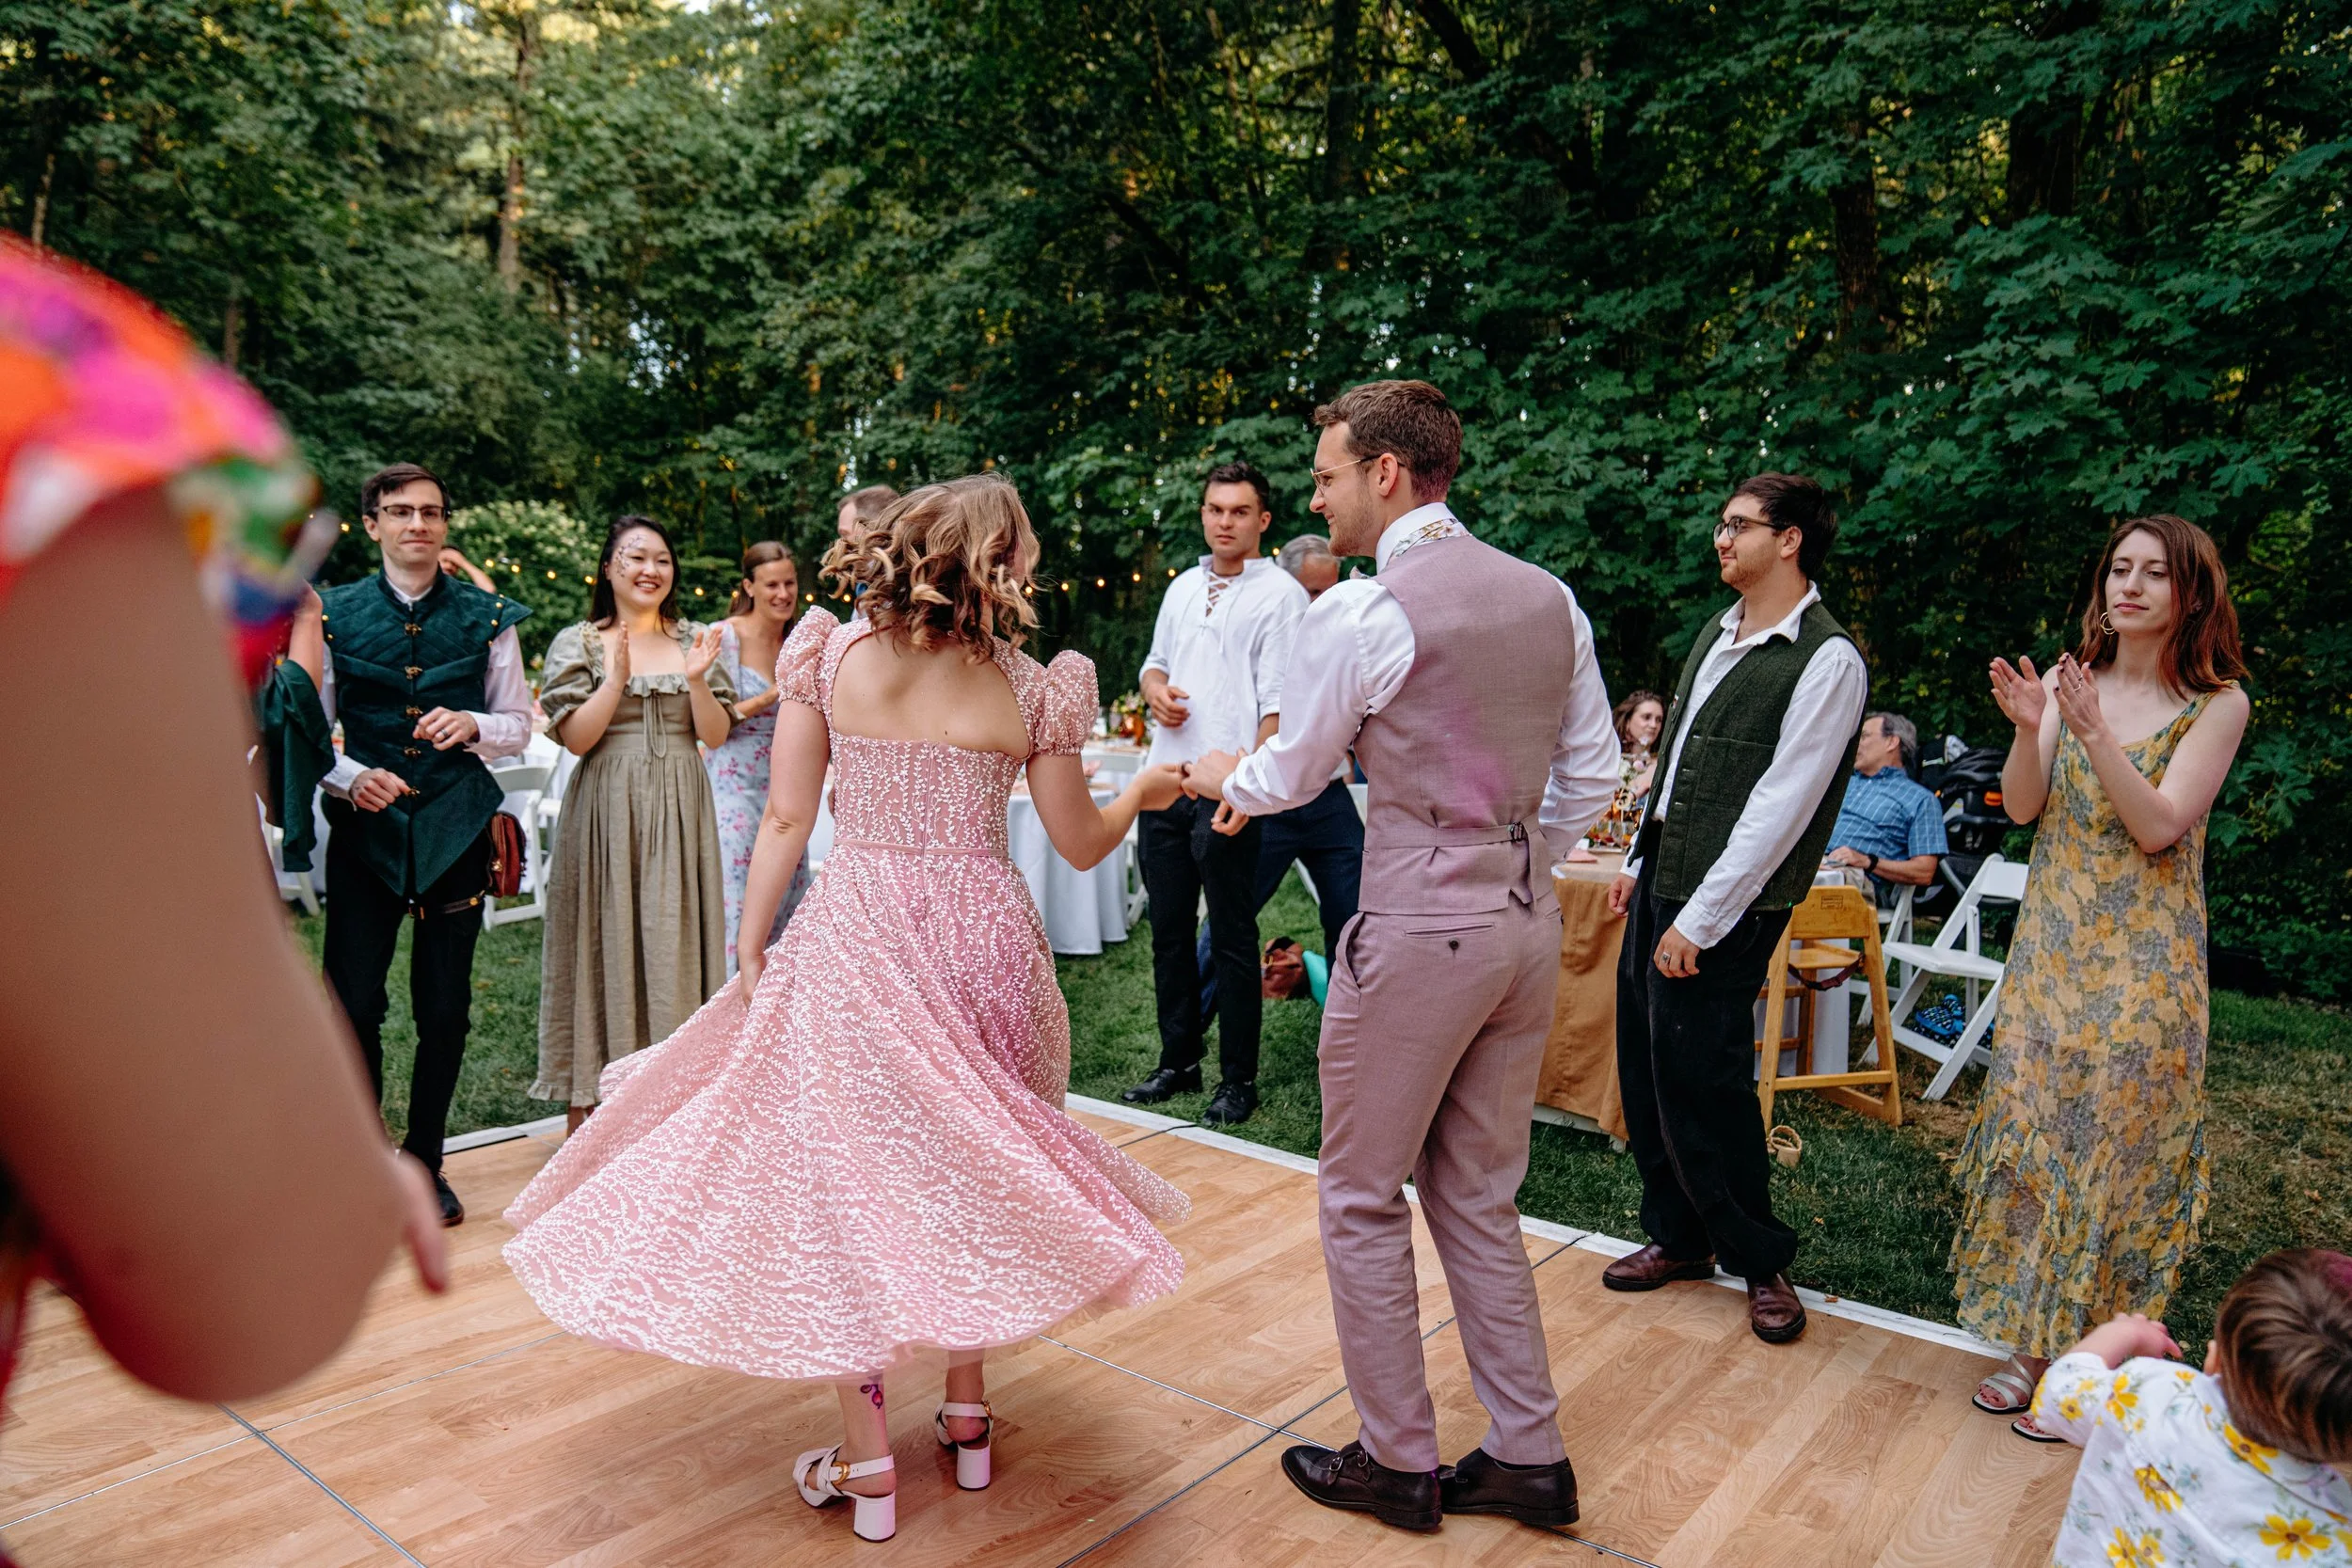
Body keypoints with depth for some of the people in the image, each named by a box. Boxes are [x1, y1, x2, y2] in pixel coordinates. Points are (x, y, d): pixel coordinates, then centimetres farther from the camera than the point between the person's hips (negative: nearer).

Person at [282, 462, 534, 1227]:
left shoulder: (488, 616, 5)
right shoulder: (333, 612, 4)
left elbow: (519, 725, 8)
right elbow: (307, 728, 5)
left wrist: (472, 725, -13)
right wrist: (350, 777, -13)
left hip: (455, 827, 1)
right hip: (365, 824, 0)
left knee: (445, 1011, 7)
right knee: (352, 1003, -2)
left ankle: (425, 1164, 24)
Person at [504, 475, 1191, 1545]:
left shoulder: (830, 655, -4)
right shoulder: (1031, 692, -4)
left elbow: (785, 821, -3)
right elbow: (1082, 847, 3)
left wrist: (749, 950, 5)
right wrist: (1144, 791, 22)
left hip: (854, 941, -1)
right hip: (984, 938, 1)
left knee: (848, 1173, 9)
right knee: (973, 1172, 18)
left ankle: (866, 1466, 17)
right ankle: (966, 1414, 32)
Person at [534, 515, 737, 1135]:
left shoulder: (695, 641, 10)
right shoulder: (578, 642, 3)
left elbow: (716, 737, 5)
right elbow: (575, 738, -6)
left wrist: (697, 680, -11)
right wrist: (618, 677, -16)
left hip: (679, 811, 2)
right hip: (608, 811, -2)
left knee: (675, 940, 4)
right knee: (605, 938, 0)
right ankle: (588, 1108, 10)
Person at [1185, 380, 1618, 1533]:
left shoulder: (1357, 615, -13)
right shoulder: (1549, 597, 7)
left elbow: (1291, 776, -1)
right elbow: (1592, 771, 11)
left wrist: (1217, 776, 19)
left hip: (1417, 930, -7)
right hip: (1526, 923, 7)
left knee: (1362, 1199, 11)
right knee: (1478, 1199, 19)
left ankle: (1398, 1464, 25)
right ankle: (1528, 1457, 29)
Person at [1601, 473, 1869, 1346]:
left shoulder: (1827, 661, -13)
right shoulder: (1717, 635, 13)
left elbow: (1779, 810, -17)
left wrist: (1698, 921, -17)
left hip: (1725, 907, -8)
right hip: (1662, 881, 8)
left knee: (1699, 1078, -2)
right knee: (1643, 1067, 13)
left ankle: (1760, 1261, 21)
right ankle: (1679, 1238, 31)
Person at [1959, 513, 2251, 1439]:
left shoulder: (2216, 704, -4)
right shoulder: (2069, 681, 3)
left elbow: (2160, 826, -14)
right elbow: (2021, 808, -4)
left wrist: (2096, 733, -25)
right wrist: (2028, 728, -21)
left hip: (2144, 965, -3)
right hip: (2051, 951, 3)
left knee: (2114, 1152, 3)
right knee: (2034, 1137, 8)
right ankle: (2033, 1344, 23)